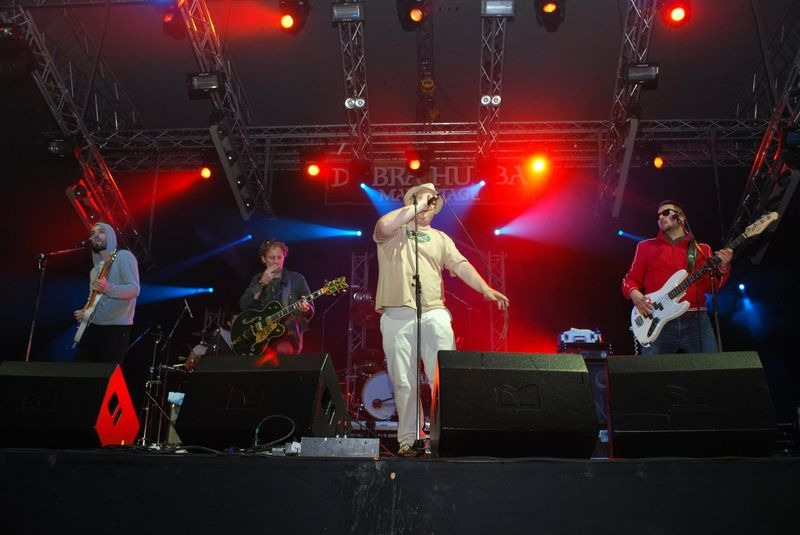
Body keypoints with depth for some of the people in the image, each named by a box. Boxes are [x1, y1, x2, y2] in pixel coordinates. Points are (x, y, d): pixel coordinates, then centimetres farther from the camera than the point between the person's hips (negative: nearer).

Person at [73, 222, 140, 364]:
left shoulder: (124, 256, -4)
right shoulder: (96, 268, 21)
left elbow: (134, 289, -17)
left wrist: (107, 288, -32)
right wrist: (84, 312, 8)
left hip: (116, 328, -8)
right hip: (92, 327, 8)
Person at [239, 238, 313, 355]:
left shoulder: (296, 279, 4)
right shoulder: (258, 279, 12)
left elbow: (311, 311, 5)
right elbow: (243, 305, -2)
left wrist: (306, 310, -20)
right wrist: (262, 283, -9)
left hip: (289, 334, -2)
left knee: (282, 351, -34)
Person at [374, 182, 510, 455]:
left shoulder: (440, 238, 19)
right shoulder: (393, 232, 10)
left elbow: (461, 265, 7)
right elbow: (384, 225, -16)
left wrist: (486, 289, -9)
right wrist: (415, 207, -5)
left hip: (433, 313, 2)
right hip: (397, 316, -2)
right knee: (404, 383, 2)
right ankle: (408, 440, 10)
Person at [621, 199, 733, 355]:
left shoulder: (702, 249, 17)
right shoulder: (646, 247, 15)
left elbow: (711, 287, 11)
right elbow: (630, 279, 13)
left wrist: (723, 268, -7)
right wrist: (634, 293, -8)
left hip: (696, 320, 1)